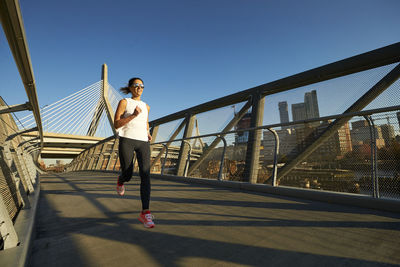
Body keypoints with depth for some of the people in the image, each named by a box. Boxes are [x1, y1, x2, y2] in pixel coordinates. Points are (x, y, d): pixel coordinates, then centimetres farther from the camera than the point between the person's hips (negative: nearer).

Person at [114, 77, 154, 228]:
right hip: (127, 140, -2)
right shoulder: (124, 102, 9)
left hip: (143, 142, 3)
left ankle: (145, 213, -13)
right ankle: (120, 181, 44)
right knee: (127, 174, 4)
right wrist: (133, 115, -13)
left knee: (145, 174, -14)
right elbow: (116, 124, -1)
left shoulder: (146, 106, 21)